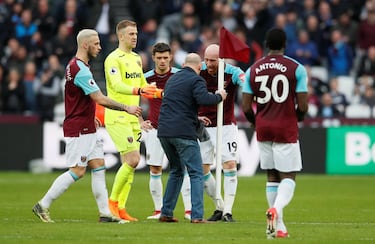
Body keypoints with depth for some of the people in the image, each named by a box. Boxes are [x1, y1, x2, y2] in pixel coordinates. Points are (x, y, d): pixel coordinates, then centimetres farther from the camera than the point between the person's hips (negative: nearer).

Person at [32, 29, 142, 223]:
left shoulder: (75, 65, 13)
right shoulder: (80, 70, -20)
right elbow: (101, 99, -23)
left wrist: (91, 118, 24)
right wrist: (127, 109, -15)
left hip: (87, 129, 10)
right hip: (78, 130, -10)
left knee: (98, 167, 6)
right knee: (77, 171, -8)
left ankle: (105, 213, 6)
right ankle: (42, 205, -1)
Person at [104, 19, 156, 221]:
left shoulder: (137, 58, 15)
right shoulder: (113, 59, -11)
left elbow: (143, 85, 26)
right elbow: (117, 85, -25)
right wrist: (138, 90, -40)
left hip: (133, 118, 8)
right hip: (117, 118, -8)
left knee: (130, 163, 5)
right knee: (133, 159, -15)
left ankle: (120, 207, 9)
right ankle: (113, 200, -2)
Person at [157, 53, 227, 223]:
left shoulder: (172, 79, 22)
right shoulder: (196, 80, -3)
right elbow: (203, 98, -22)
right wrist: (219, 96, -4)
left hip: (164, 131, 7)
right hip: (183, 133, -7)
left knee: (176, 171, 21)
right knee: (196, 174, -2)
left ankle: (166, 213, 18)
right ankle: (197, 216, -12)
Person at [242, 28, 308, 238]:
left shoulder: (253, 70, 3)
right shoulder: (297, 69, -6)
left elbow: (246, 107, 2)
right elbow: (303, 106, -8)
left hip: (263, 128, 4)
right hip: (286, 130, -4)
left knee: (272, 177, 12)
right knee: (288, 177, 0)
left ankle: (278, 226, 10)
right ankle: (276, 209, -28)